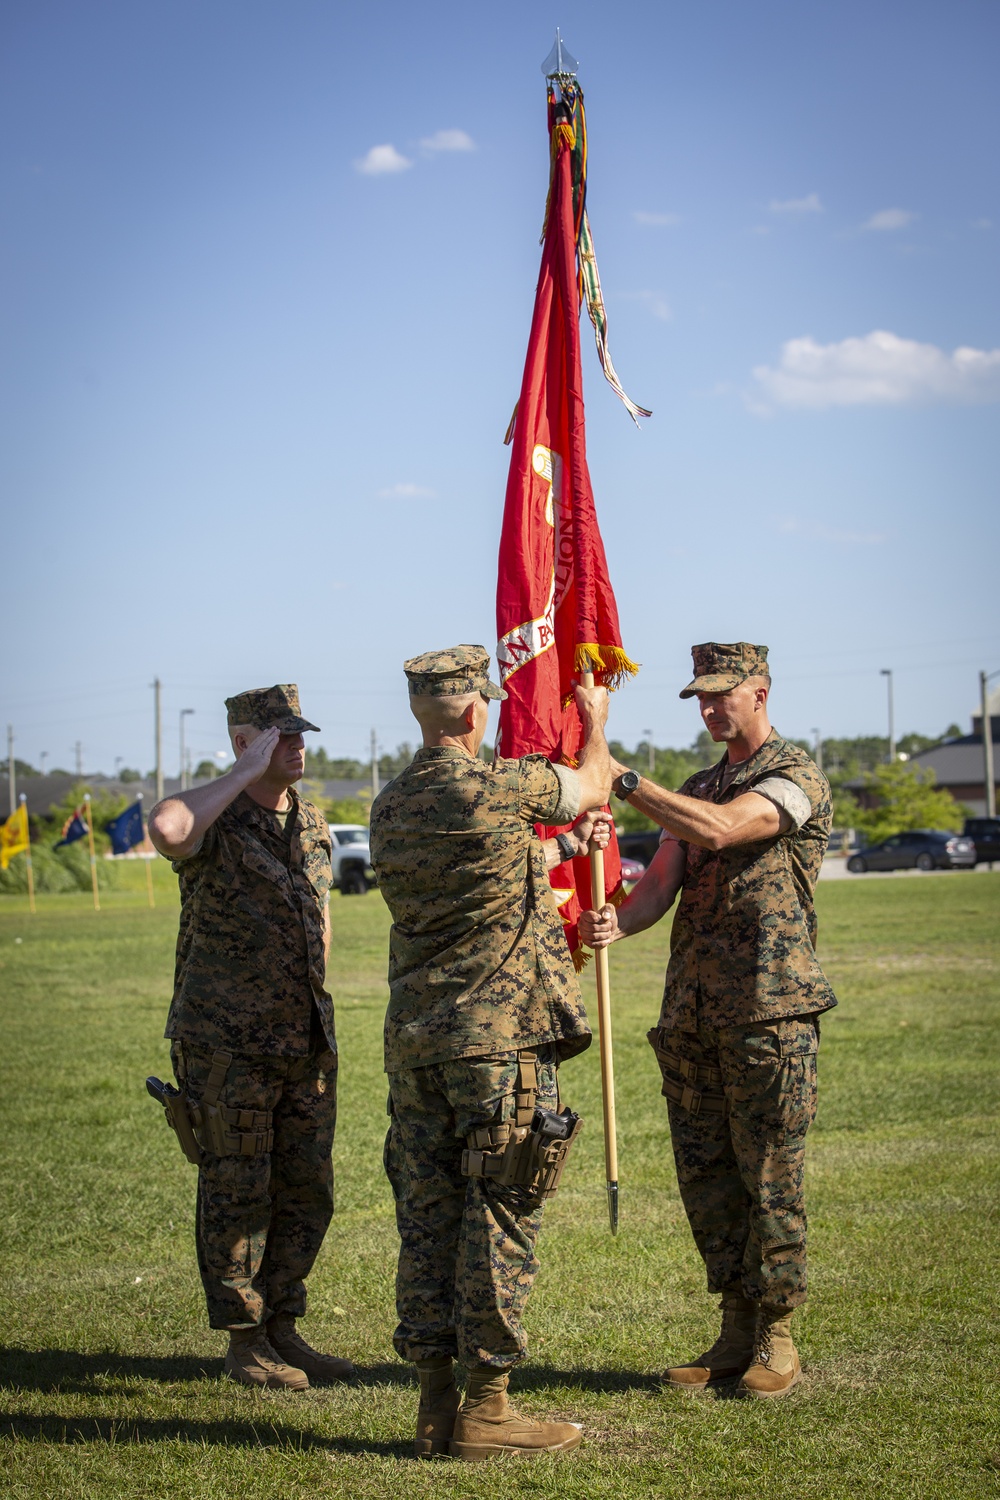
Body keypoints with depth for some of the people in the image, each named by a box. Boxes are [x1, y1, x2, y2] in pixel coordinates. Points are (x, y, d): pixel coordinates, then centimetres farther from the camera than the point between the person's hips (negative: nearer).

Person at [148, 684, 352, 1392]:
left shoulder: (314, 824, 11)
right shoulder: (214, 822, -10)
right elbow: (165, 827, -36)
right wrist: (246, 774, -24)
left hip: (307, 1041, 7)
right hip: (228, 1045, -7)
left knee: (308, 1192, 10)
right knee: (238, 1194, 1)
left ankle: (283, 1329, 22)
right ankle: (245, 1341, 11)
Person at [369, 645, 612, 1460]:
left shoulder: (391, 807, 10)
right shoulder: (501, 790, -11)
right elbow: (594, 786, 8)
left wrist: (556, 850, 35)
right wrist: (595, 720, 27)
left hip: (415, 1040, 7)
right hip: (501, 1034, -7)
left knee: (428, 1219, 8)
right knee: (501, 1219, -1)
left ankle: (436, 1405, 12)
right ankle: (486, 1407, 2)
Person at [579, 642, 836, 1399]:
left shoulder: (797, 777, -4)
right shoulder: (697, 789, 20)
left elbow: (717, 829, -21)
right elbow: (662, 883, 9)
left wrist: (622, 778, -18)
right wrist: (617, 920, -13)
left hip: (769, 1011, -7)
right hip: (691, 1014, 7)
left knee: (770, 1178, -3)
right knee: (706, 1178, 8)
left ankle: (776, 1338, 5)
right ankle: (735, 1334, 16)